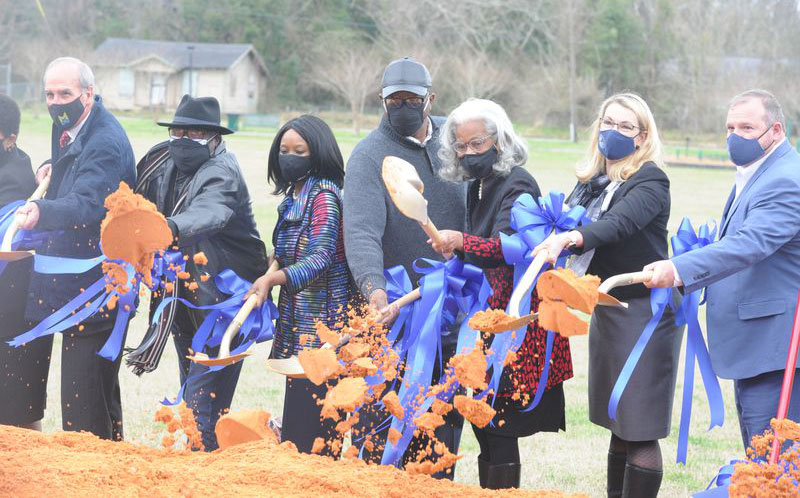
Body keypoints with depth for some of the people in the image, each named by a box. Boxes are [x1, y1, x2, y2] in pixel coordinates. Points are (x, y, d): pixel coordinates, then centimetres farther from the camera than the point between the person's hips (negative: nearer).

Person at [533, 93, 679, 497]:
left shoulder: (650, 181, -11)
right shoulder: (591, 182, 12)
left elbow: (620, 224, -29)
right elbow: (569, 225, 8)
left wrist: (570, 237, -45)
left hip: (644, 311, -8)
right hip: (606, 309, 8)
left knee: (639, 431, -6)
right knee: (620, 424, 15)